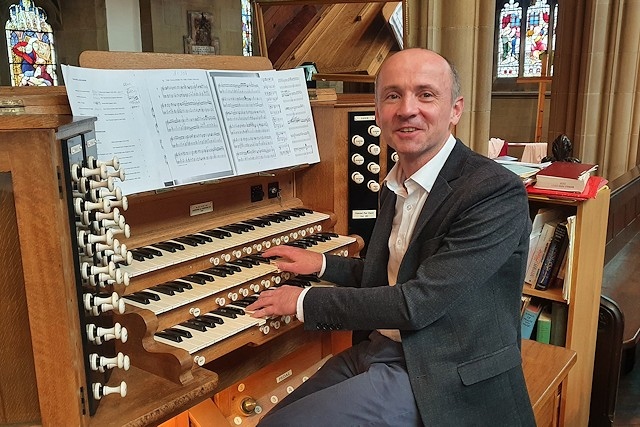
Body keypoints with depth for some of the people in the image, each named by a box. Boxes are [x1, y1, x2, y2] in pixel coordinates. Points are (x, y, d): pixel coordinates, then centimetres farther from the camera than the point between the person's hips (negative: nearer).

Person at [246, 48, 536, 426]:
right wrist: (322, 264, 14)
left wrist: (306, 301, -15)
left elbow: (419, 302, -24)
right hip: (376, 350, 8)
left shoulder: (497, 193, -19)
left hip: (438, 379, -7)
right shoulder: (396, 186, 8)